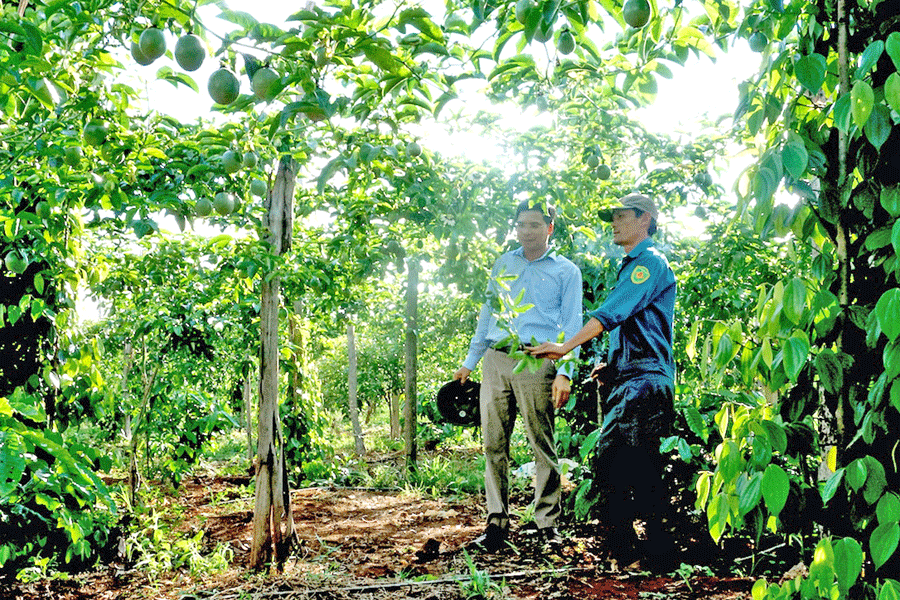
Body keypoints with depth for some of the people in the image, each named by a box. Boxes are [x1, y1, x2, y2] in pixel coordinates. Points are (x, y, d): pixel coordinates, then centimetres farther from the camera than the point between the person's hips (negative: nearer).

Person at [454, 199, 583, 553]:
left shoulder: (566, 271, 9)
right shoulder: (503, 264, 21)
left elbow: (571, 326, 3)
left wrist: (564, 373, -9)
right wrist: (469, 362, 19)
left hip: (535, 362, -4)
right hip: (496, 360, 4)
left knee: (542, 444, -3)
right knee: (493, 443, 0)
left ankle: (547, 524, 5)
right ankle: (497, 522, 5)